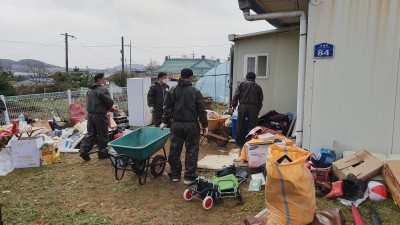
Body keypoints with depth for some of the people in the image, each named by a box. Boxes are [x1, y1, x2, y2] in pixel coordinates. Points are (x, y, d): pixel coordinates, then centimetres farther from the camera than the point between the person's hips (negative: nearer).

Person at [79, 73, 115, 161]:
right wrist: (111, 107, 6)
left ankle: (84, 151, 8)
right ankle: (102, 153, 12)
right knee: (102, 135, 4)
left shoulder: (90, 90, 15)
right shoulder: (102, 89, -15)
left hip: (90, 114, 8)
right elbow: (109, 101, -17)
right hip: (100, 115, -8)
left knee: (90, 134, 13)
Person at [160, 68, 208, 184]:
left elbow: (167, 108, 3)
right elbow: (201, 110, -5)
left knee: (175, 150, 13)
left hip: (176, 125, 3)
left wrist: (165, 121, 15)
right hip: (192, 125, -3)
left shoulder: (172, 91, 1)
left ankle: (175, 174, 24)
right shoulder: (195, 91, -6)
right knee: (191, 151, 6)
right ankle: (189, 177, 9)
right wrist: (205, 125, 3)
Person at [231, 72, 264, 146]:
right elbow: (260, 100, 15)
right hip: (253, 107, 1)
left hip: (242, 106, -1)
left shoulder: (241, 84, 10)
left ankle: (239, 141, 14)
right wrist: (258, 110, 21)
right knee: (252, 125, 4)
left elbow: (236, 95, 0)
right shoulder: (257, 87, 15)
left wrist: (234, 105, 4)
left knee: (240, 125, 8)